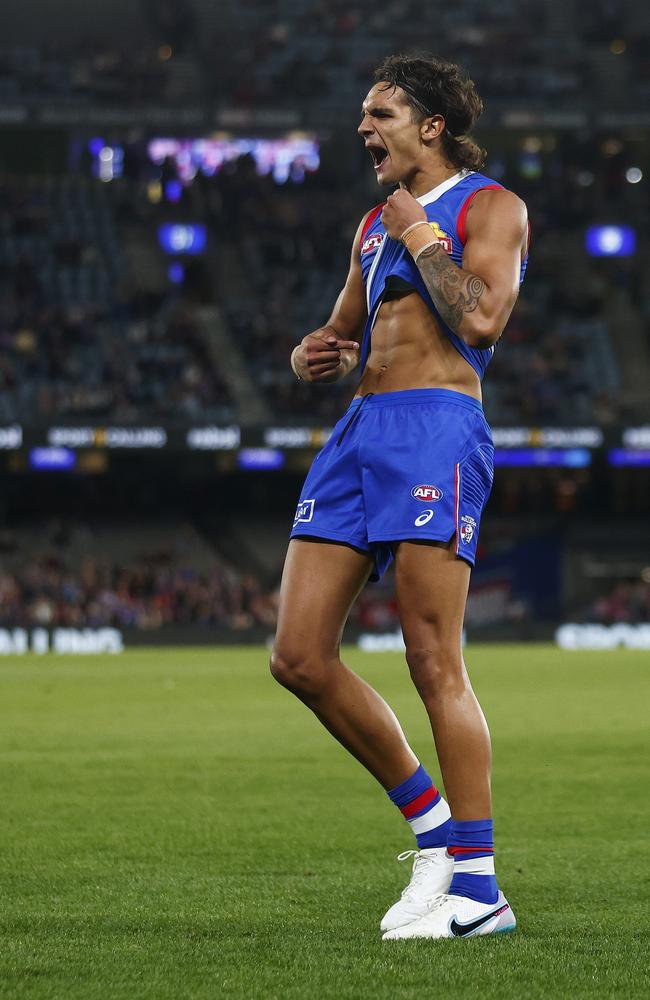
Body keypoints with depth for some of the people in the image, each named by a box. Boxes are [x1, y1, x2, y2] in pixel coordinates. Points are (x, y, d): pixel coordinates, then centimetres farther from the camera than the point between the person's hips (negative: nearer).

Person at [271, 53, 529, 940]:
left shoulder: (490, 207, 2)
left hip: (437, 431, -8)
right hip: (360, 431, 8)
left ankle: (476, 884, -8)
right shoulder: (376, 222, 25)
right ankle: (429, 820, 14)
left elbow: (482, 319, -15)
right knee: (299, 658, 1)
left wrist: (420, 237, -4)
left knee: (434, 666, -12)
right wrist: (316, 355, 8)